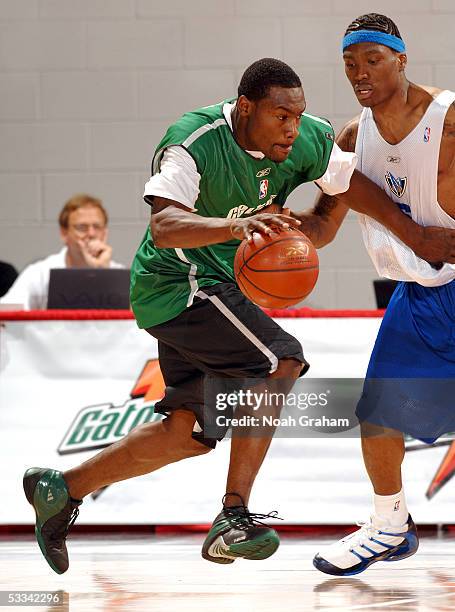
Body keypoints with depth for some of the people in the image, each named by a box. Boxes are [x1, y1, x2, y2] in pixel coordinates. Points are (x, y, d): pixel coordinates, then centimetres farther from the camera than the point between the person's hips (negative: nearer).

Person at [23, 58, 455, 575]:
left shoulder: (308, 139, -6)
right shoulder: (192, 143, -25)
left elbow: (354, 185, 11)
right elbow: (165, 224, -39)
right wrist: (237, 225, -56)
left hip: (220, 287, 8)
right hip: (180, 281, -8)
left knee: (190, 433, 8)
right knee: (280, 361, -23)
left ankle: (62, 490, 19)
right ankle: (234, 516, -20)